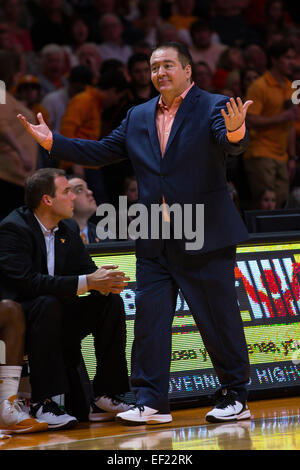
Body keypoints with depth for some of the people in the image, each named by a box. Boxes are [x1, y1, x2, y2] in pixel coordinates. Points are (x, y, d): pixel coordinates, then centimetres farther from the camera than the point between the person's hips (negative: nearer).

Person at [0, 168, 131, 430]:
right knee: (47, 303, -37)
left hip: (56, 319, 7)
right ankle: (42, 402, -35)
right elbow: (28, 281, -29)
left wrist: (105, 282, -19)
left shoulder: (69, 229, 8)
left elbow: (88, 269, 8)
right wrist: (87, 282, -32)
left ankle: (105, 397, -11)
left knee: (111, 302, -10)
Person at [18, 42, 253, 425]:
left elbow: (231, 146, -22)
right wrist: (52, 142, 6)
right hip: (154, 242, 5)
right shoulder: (138, 117, 12)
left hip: (205, 239, -5)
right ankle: (150, 402, 6)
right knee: (148, 318, 2)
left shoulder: (214, 107, -5)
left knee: (219, 320, 2)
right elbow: (101, 152, 15)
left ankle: (234, 398, 14)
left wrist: (235, 132, -46)